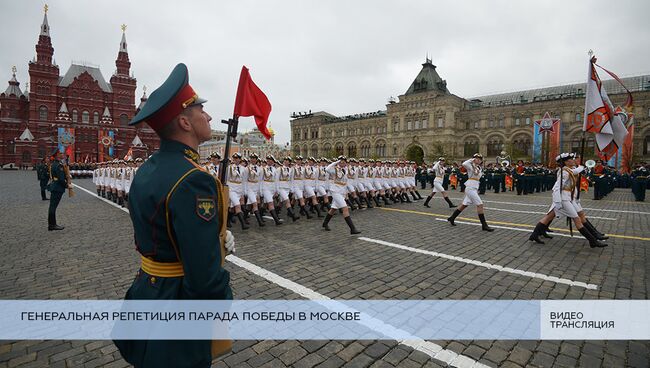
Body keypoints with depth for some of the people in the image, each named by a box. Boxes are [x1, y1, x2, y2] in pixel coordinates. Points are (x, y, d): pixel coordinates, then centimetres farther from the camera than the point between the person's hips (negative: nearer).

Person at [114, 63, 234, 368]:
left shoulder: (146, 170, 3)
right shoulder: (193, 180, -29)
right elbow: (204, 272, -31)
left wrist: (217, 236, 5)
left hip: (147, 289, 9)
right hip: (181, 303, -9)